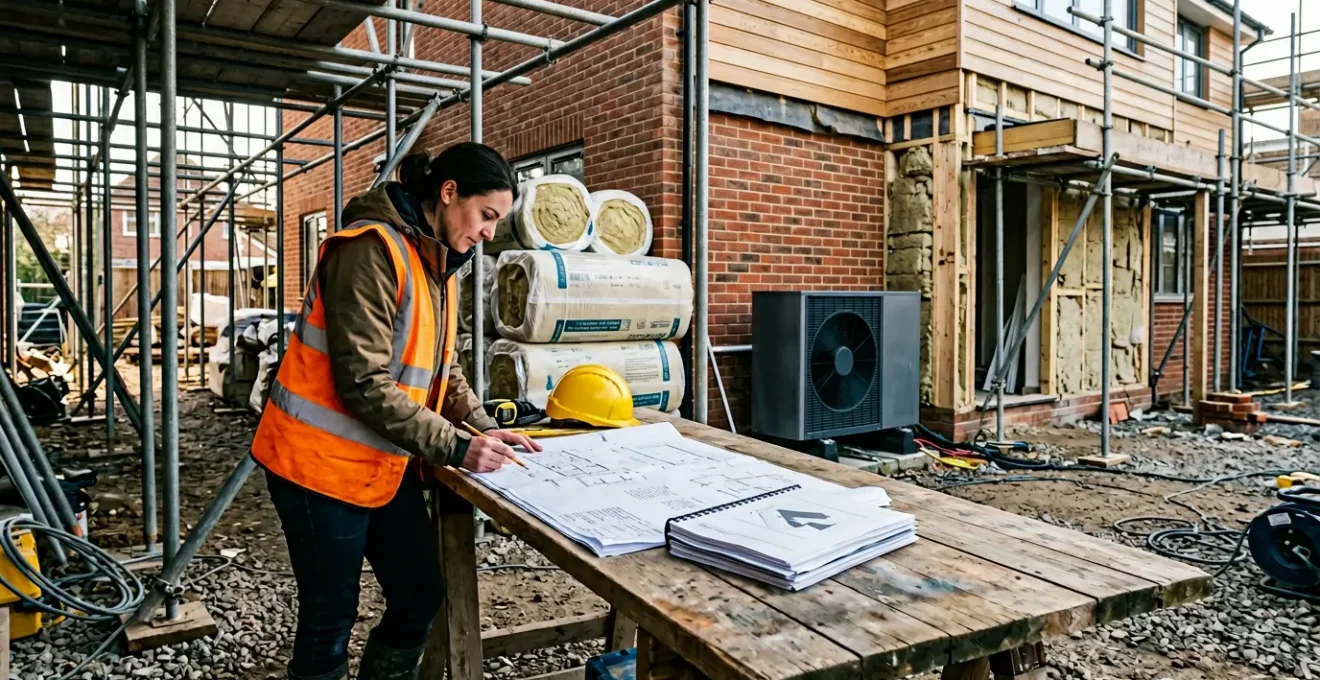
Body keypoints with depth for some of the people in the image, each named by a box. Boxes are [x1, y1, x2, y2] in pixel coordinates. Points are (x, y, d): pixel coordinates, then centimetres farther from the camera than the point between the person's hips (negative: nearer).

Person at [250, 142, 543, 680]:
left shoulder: (439, 265, 9)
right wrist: (454, 448, -23)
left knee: (421, 596, 13)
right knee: (330, 619, 5)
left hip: (386, 464, 9)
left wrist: (485, 429, -2)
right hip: (323, 463, -9)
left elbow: (442, 369, 13)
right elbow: (363, 384, -25)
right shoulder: (373, 250, -20)